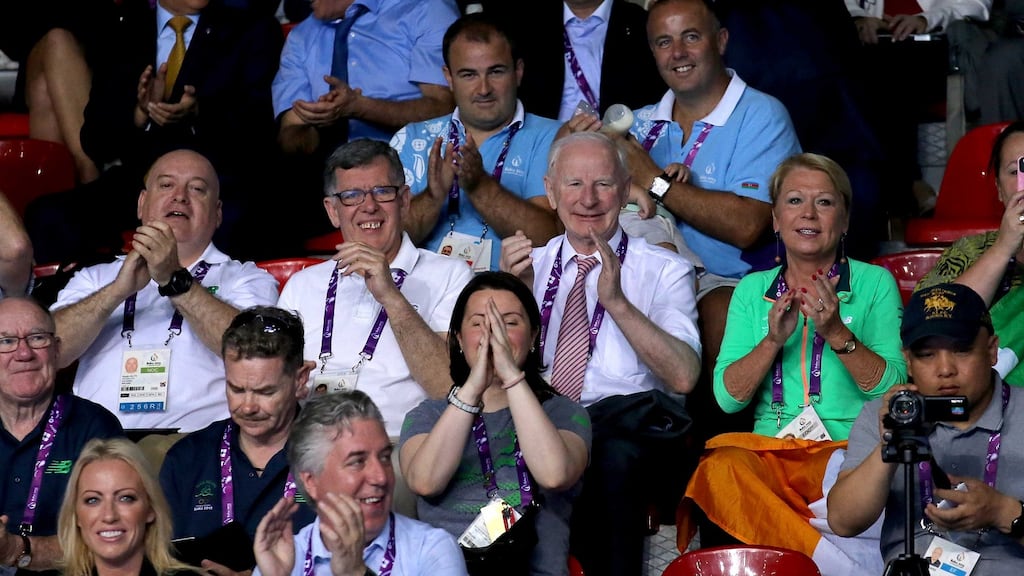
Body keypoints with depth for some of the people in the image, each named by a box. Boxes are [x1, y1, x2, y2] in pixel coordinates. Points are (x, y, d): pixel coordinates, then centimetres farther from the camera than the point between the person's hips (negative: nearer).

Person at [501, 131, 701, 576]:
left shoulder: (665, 271, 12)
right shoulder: (531, 264, 22)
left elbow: (684, 377, -4)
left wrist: (618, 303, -15)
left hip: (628, 426, -2)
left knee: (611, 455, -38)